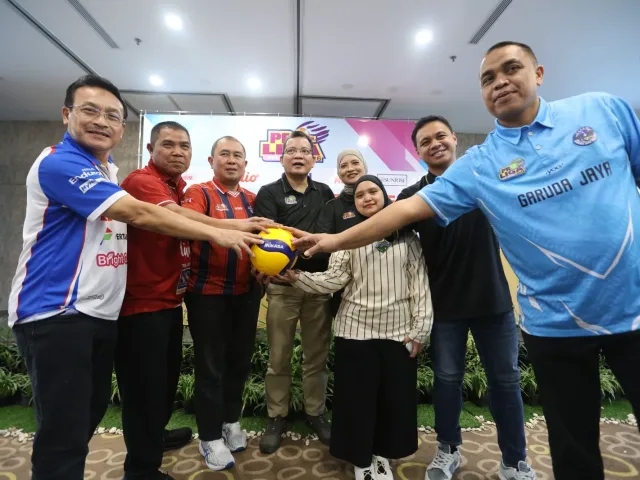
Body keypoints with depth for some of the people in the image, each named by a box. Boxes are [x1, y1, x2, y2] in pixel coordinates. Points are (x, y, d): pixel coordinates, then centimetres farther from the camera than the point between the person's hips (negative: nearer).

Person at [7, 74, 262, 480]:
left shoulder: (108, 170, 14)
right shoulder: (58, 163, -14)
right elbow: (140, 215, -22)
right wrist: (218, 234, -19)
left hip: (101, 312, 9)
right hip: (56, 313, -8)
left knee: (91, 413, 19)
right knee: (63, 433, 0)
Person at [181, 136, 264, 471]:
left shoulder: (252, 199, 11)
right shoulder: (199, 193, -6)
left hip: (246, 292, 5)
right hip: (208, 292, -5)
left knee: (240, 359, 16)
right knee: (211, 364, 5)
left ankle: (231, 420, 37)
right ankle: (210, 436, 23)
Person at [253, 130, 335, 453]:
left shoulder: (325, 192, 12)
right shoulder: (269, 193, 1)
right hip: (283, 284, -2)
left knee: (317, 354, 13)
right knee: (279, 356, 8)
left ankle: (316, 413, 30)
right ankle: (277, 417, 26)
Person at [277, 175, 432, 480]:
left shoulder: (406, 236, 4)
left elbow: (420, 282, 2)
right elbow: (335, 279, -9)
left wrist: (420, 329, -2)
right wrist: (298, 277, -24)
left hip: (399, 330, 1)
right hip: (356, 329, -1)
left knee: (396, 396, 10)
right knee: (357, 397, 7)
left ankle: (382, 453, 36)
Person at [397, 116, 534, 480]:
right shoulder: (413, 197, -3)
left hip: (494, 299, 1)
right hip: (444, 305, -1)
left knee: (506, 379, 11)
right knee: (448, 379, 11)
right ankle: (449, 450, 32)